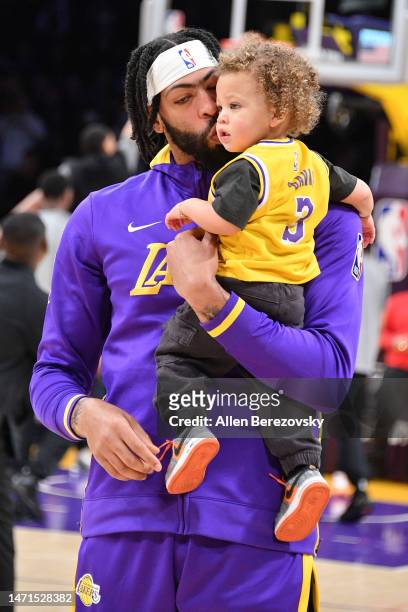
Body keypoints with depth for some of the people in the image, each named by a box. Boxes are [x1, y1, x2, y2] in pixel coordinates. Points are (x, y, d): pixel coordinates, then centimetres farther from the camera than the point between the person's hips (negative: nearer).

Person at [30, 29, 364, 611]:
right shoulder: (102, 218, 10)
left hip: (255, 529, -1)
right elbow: (55, 370, 14)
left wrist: (207, 297, -17)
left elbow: (329, 374, -8)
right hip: (125, 518, 2)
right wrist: (86, 414, -9)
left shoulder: (319, 212, 4)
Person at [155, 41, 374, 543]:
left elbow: (224, 220, -21)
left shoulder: (248, 167, -13)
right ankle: (303, 469, -3)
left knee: (175, 355, 4)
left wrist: (188, 208, -3)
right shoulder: (311, 163, 12)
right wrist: (362, 219, 45)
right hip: (290, 300, 8)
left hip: (241, 289, -8)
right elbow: (359, 191, 24)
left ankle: (193, 427, -18)